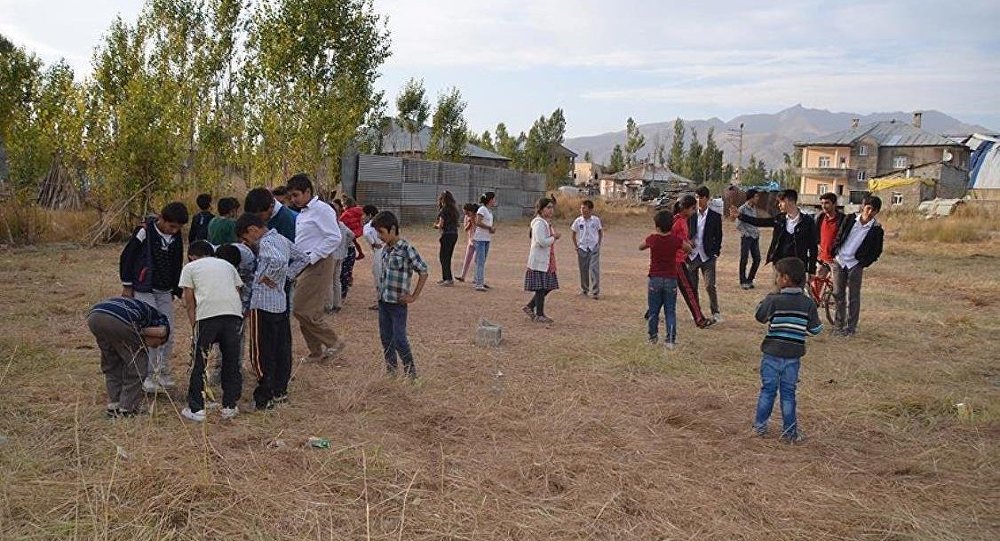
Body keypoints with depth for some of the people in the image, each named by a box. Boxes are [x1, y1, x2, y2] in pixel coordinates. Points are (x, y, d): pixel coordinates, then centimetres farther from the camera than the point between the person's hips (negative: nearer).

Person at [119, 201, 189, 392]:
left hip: (165, 292, 6)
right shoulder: (145, 231, -13)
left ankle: (163, 373, 17)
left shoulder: (176, 237, 3)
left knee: (168, 334, 4)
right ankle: (147, 376, 1)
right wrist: (127, 285, -5)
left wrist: (175, 290, 17)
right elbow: (126, 257, -7)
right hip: (144, 291, -5)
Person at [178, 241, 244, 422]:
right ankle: (229, 407, 19)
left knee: (199, 362, 8)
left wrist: (194, 326, 16)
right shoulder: (227, 264, 29)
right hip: (234, 312, 3)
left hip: (208, 314, -3)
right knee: (231, 362, 14)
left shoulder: (190, 267, 18)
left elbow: (189, 301, 11)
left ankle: (196, 409, 11)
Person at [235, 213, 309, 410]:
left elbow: (278, 261, -35)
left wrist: (267, 277, -20)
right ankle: (280, 391, 22)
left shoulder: (265, 242, -15)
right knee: (282, 349, 13)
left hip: (263, 305, -9)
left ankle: (265, 397, 3)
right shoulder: (282, 239, 11)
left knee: (262, 353, -1)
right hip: (281, 303, 9)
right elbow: (302, 259, 19)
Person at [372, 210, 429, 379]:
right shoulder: (385, 249, 8)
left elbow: (423, 272, -12)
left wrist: (414, 297, -11)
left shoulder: (407, 249, -15)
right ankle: (390, 369, 25)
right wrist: (380, 292, 12)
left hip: (398, 303, -7)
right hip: (383, 301, 7)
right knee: (385, 337, 12)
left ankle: (410, 370, 12)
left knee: (399, 339, -4)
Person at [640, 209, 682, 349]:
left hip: (655, 279, 0)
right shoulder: (675, 239, -6)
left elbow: (640, 247, 13)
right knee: (670, 311, 4)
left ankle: (653, 337, 22)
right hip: (671, 280, 0)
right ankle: (671, 340, -2)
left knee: (653, 310, 13)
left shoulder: (652, 239, -8)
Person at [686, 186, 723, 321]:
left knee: (710, 286, -7)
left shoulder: (715, 216, -1)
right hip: (692, 255, 3)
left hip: (707, 256, -2)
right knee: (692, 286, 7)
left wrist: (716, 253, -3)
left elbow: (718, 237, 3)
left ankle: (715, 313, 6)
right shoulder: (691, 216, 4)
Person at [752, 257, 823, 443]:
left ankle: (760, 425, 18)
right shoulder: (808, 303, -4)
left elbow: (760, 316, 0)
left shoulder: (774, 300, -14)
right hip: (794, 356, 2)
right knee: (788, 392, 10)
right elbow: (815, 329, -1)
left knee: (768, 389, 10)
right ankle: (789, 431, 15)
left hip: (772, 354, -2)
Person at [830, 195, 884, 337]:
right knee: (838, 294, 8)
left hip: (855, 264, -3)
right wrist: (834, 254, 4)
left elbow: (876, 252, 0)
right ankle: (839, 324, 20)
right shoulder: (850, 219, 0)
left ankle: (851, 327, 11)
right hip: (839, 261, 3)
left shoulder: (877, 229, -7)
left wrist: (863, 264, -7)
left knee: (853, 297, 1)